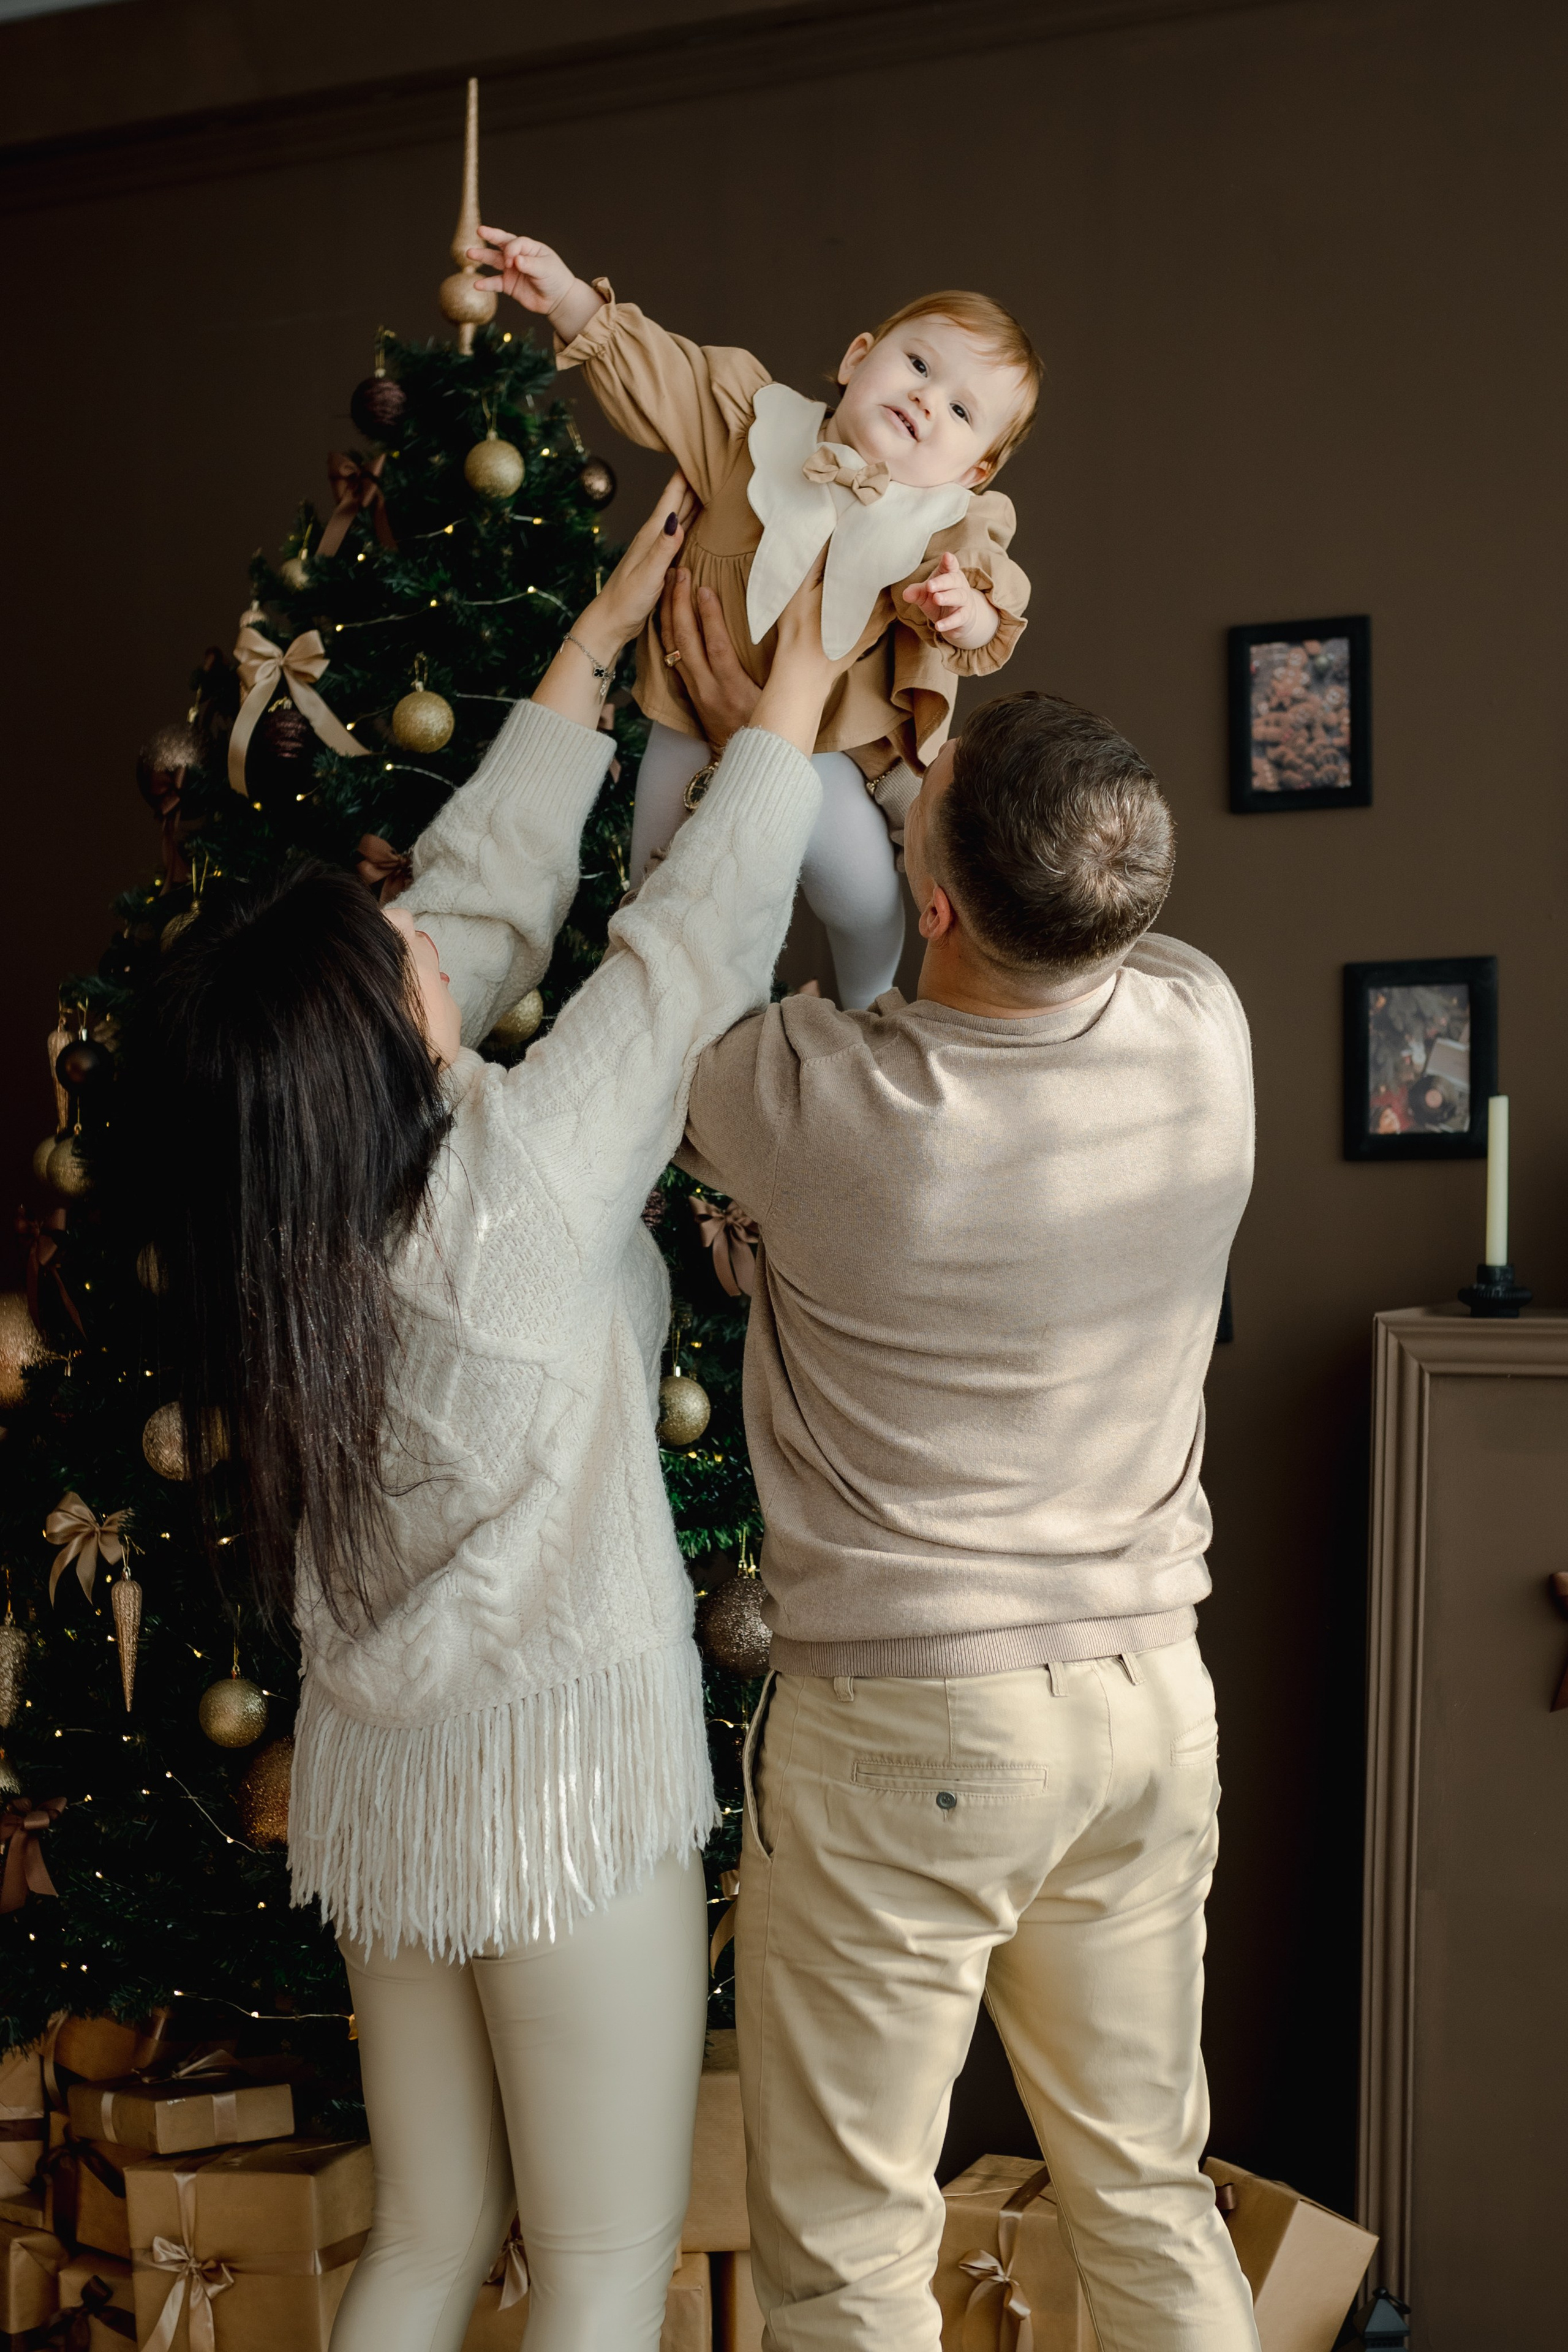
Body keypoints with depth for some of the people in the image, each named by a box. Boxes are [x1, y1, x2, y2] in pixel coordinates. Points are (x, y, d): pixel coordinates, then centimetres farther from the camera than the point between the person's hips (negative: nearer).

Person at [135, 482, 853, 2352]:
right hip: (562, 1776, -7)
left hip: (378, 1777, 7)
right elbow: (696, 947, -11)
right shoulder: (517, 1180, -24)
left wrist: (601, 635, 12)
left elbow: (484, 890, 4)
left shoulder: (282, 1203, -4)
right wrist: (798, 678, 2)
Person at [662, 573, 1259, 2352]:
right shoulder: (1205, 1035, -9)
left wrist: (743, 738, 9)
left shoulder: (821, 1104, -23)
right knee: (1149, 2191, 22)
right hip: (1150, 1698, 6)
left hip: (901, 1735, -5)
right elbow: (1052, 944, 12)